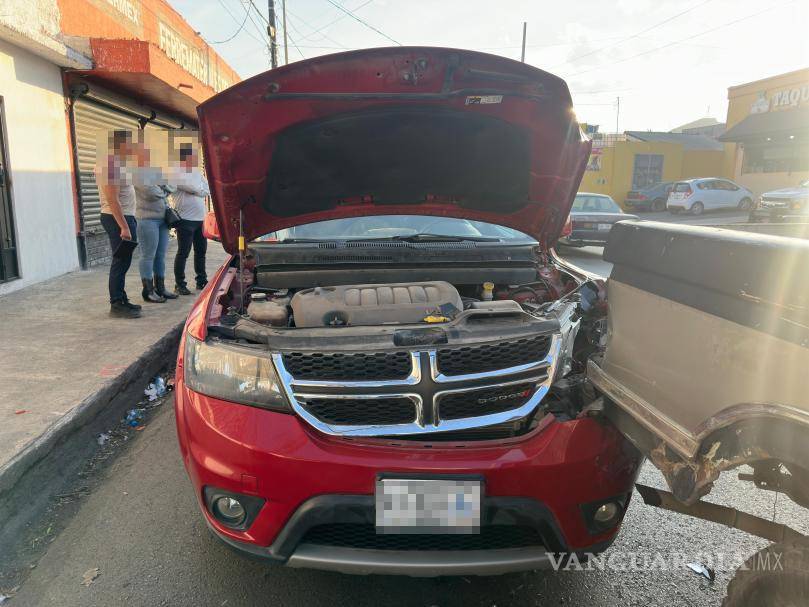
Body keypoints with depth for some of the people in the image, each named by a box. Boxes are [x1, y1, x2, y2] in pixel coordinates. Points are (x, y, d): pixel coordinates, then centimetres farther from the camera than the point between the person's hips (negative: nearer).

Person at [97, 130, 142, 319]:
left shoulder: (116, 162, 15)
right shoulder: (111, 163, -17)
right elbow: (112, 199, -23)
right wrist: (124, 227, -26)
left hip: (124, 217, 10)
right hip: (118, 218, -10)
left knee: (122, 261, 14)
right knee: (121, 262, -7)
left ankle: (121, 300, 22)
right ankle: (116, 305, -3)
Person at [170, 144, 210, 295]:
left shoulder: (197, 172, 15)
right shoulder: (177, 174, -11)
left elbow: (207, 190, 7)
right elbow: (197, 190, -19)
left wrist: (197, 191, -9)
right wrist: (201, 190, 1)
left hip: (200, 219, 8)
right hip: (186, 220, -8)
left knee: (201, 251, 14)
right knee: (183, 253, -3)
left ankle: (201, 281, 25)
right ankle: (179, 285, 4)